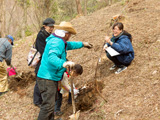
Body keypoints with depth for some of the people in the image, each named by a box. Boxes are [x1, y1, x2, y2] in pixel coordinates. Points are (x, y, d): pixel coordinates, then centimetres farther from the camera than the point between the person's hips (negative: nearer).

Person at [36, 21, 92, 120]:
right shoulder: (56, 42, -20)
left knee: (51, 102, 22)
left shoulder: (60, 41, 13)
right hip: (47, 78, -11)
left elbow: (69, 45, 35)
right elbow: (52, 57, -38)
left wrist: (82, 44, 44)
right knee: (48, 105, -15)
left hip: (52, 78, 11)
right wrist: (63, 63, -54)